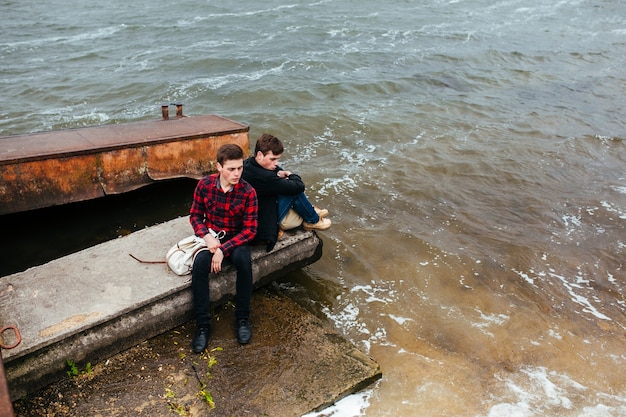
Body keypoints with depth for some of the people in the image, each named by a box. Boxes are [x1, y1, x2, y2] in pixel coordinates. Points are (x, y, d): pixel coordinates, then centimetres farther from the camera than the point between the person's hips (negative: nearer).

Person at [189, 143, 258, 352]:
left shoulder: (248, 192, -15)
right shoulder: (204, 184, -9)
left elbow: (250, 229, -15)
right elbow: (195, 215, 3)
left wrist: (223, 249, -24)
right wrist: (206, 236, -17)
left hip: (236, 238, -1)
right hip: (210, 236, 1)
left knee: (244, 261, -34)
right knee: (199, 264, -30)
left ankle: (242, 318, -15)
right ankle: (203, 324, -18)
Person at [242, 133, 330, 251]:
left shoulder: (247, 163, -4)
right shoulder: (263, 177, -33)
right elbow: (299, 186, -25)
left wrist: (280, 174, -3)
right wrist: (291, 175, -4)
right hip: (261, 228, -9)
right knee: (295, 192, -11)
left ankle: (311, 210, 30)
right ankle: (312, 221, 13)